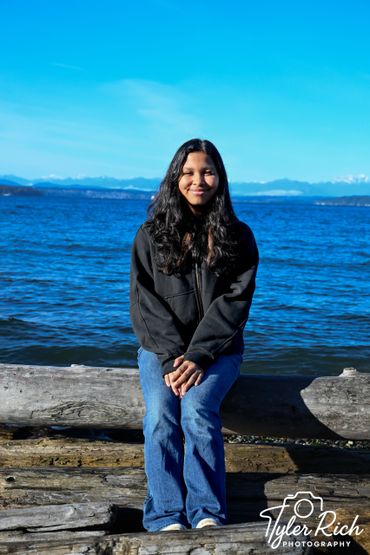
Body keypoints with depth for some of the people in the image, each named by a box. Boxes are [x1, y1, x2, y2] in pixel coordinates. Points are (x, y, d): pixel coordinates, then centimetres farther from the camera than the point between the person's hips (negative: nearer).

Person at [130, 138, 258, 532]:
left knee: (196, 408, -29)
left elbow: (235, 302, -4)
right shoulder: (151, 235, 6)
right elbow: (144, 301, -1)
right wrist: (172, 357, -14)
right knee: (160, 414, -26)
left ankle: (208, 516, -25)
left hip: (217, 349, -1)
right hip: (161, 348, 1)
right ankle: (167, 520, -25)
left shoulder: (238, 236, 5)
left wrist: (198, 356, -16)